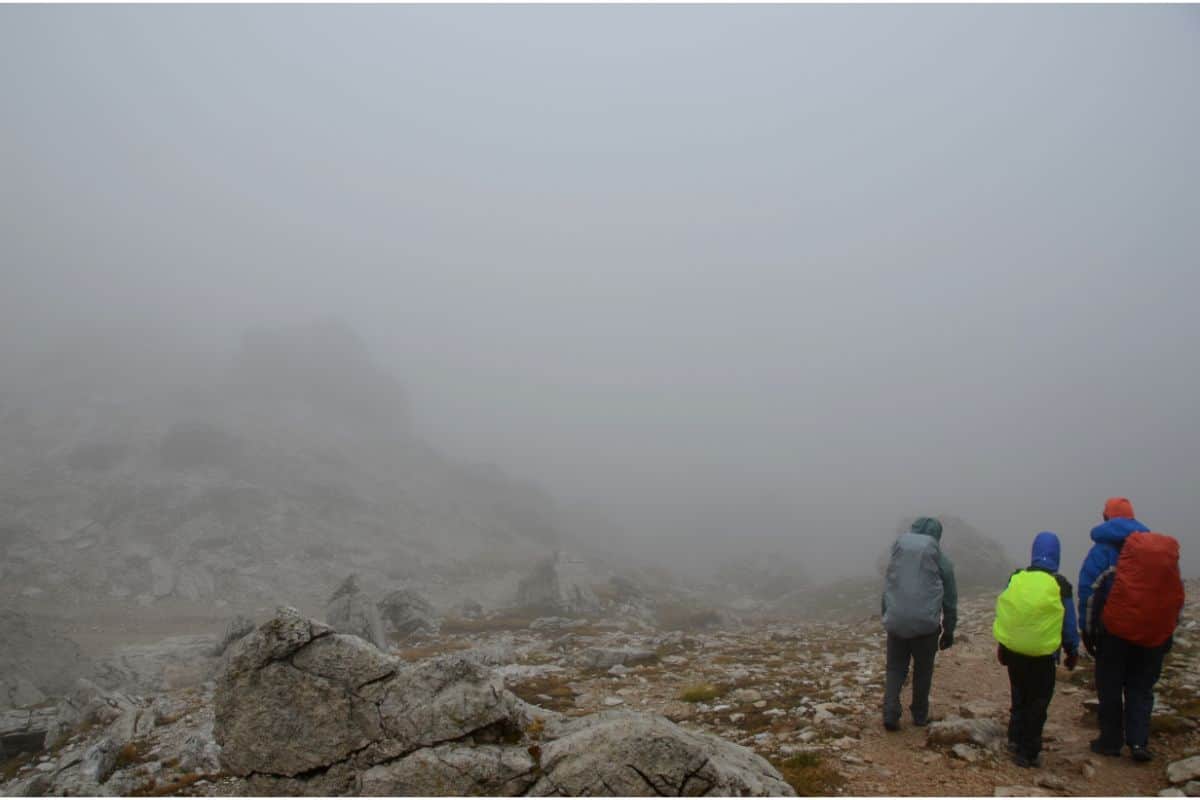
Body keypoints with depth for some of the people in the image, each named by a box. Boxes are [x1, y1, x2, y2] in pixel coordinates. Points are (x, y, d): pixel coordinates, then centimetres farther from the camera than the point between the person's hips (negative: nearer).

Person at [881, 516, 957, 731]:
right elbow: (950, 600, 5)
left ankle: (890, 714, -1)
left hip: (896, 623, 1)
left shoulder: (898, 552, 6)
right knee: (922, 670, 16)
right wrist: (949, 630, 14)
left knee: (895, 668, 12)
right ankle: (919, 715, 25)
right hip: (926, 624, -1)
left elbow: (886, 590, 10)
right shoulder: (941, 560, 0)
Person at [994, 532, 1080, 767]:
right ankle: (1029, 753, 9)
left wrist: (1002, 646, 16)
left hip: (1014, 651, 3)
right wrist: (1073, 651, 12)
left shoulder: (1015, 579, 0)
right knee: (1038, 703, 7)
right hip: (1043, 655, -3)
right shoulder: (1060, 585, -9)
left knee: (1019, 697, 21)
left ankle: (1015, 739, 20)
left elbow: (1003, 613, 6)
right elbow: (1069, 623, -3)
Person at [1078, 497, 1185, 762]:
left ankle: (1110, 741, 13)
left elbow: (1088, 590, -8)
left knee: (1110, 687, 8)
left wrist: (1087, 630, -1)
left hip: (1116, 630, -3)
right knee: (1141, 687, 12)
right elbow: (1175, 593, 12)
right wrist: (1168, 632, 17)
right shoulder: (1166, 548, 8)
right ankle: (1138, 742, 4)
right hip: (1155, 633, 3)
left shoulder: (1104, 548, -5)